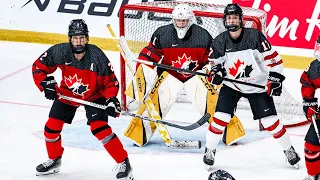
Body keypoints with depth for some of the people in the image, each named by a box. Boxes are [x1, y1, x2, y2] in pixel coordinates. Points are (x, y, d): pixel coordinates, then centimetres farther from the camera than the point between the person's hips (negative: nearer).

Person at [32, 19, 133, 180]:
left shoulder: (97, 56, -28)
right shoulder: (59, 52, -24)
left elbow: (110, 80, -18)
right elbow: (38, 66, -10)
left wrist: (111, 99, -30)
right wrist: (46, 83, -23)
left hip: (94, 96, -3)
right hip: (66, 94, 3)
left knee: (99, 127, -20)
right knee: (52, 126, 1)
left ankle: (123, 162, -9)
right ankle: (54, 160, 28)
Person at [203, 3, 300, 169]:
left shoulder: (255, 36, -19)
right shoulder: (220, 41, -10)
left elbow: (273, 58, -13)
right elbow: (213, 61, 6)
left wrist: (276, 80, -17)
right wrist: (213, 73, -15)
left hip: (258, 85, -2)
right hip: (231, 85, 2)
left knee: (271, 121, -2)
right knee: (220, 118, -11)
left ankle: (288, 149, 17)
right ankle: (209, 150, 7)